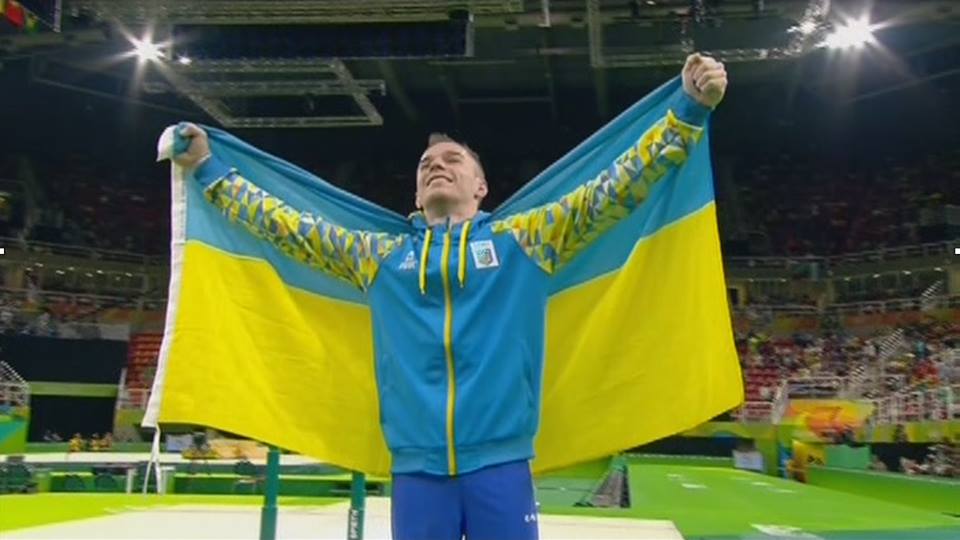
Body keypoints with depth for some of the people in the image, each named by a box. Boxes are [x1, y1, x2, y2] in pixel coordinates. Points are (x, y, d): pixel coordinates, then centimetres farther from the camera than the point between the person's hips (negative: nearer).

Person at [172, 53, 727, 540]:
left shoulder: (525, 238, 9)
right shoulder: (379, 255, 15)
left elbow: (614, 189, 5)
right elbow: (288, 225, 20)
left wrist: (689, 110, 0)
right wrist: (209, 171, 23)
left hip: (500, 464, -1)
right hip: (416, 471, 2)